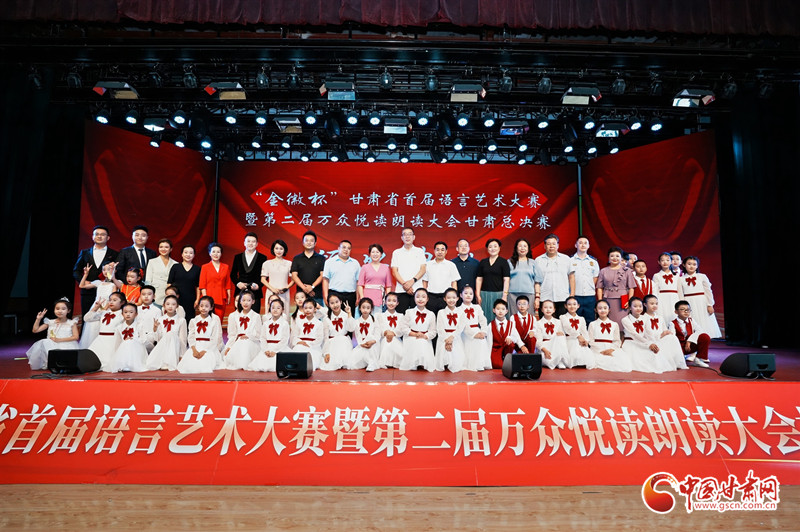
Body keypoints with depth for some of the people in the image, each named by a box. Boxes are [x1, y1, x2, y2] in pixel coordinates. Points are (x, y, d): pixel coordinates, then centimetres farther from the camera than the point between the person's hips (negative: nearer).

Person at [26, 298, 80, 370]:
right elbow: (35, 330, 16)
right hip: (51, 346, 4)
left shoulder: (71, 323, 6)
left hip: (66, 346, -4)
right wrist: (38, 319, 6)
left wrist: (59, 339, -11)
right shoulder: (50, 322, 16)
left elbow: (76, 337, -5)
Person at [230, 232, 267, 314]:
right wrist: (237, 283, -4)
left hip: (255, 292, -2)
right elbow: (233, 274, 15)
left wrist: (258, 285, -12)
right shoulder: (237, 257, 13)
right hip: (240, 292, 2)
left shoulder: (262, 258, 6)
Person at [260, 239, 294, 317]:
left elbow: (293, 280, 8)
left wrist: (286, 288, -9)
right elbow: (263, 280, 7)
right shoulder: (267, 263, 9)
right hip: (271, 293, 0)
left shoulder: (289, 264, 8)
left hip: (284, 294, 0)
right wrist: (272, 288, -7)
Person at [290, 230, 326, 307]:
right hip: (301, 294, 1)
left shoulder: (321, 258, 9)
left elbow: (322, 275, 1)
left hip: (317, 295, -1)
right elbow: (294, 275, 4)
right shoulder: (297, 258, 12)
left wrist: (312, 286, -13)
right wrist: (304, 288, -10)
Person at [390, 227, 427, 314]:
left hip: (417, 289, 0)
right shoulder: (396, 252, 12)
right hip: (401, 290, 0)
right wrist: (404, 284, -10)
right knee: (401, 314, -4)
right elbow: (394, 272, 4)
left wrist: (412, 281, -12)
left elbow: (423, 269, 4)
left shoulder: (420, 251, 12)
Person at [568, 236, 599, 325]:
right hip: (575, 296, -3)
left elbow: (595, 278, 12)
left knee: (590, 322, 5)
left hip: (590, 297, 3)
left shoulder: (593, 261, 11)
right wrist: (572, 294, -8)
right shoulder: (570, 260, 3)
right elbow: (571, 277, -2)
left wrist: (590, 290, 3)